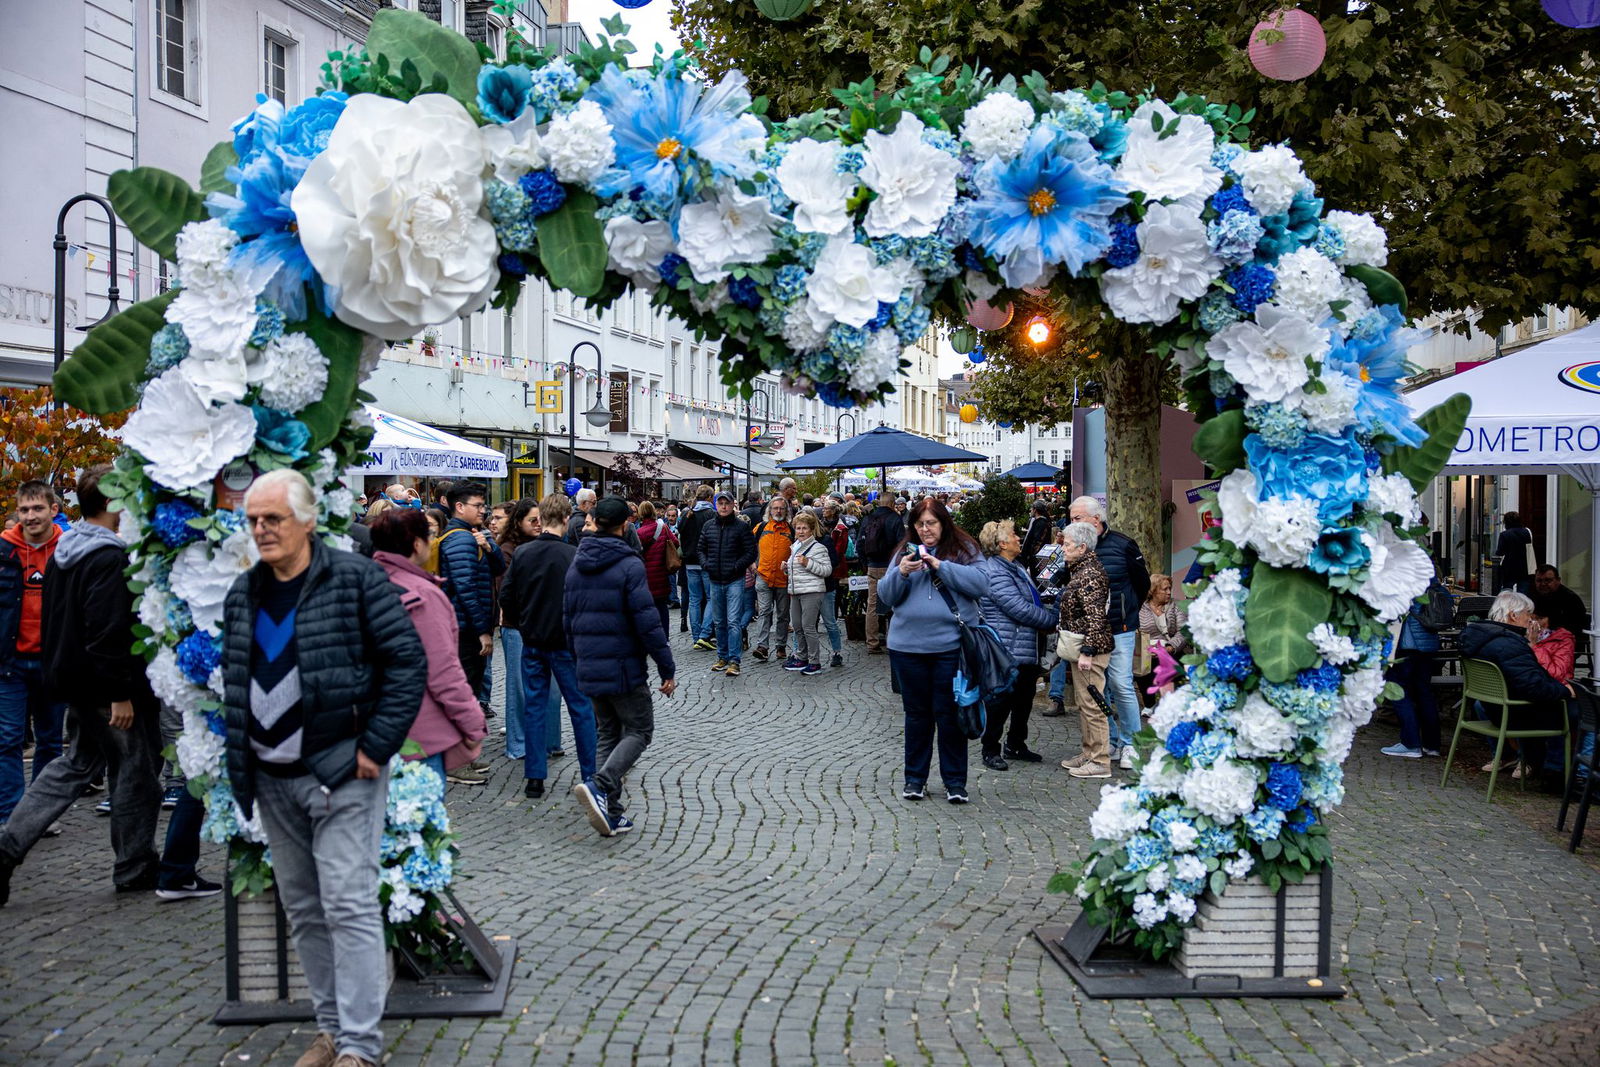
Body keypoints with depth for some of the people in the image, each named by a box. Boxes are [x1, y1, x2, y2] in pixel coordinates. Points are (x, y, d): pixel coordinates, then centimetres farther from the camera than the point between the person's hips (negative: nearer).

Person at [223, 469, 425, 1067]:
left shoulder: (355, 579, -9)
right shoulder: (243, 594, 11)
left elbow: (408, 661, -11)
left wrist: (376, 747, -14)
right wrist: (240, 759, 13)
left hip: (341, 774, -7)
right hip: (273, 780, 7)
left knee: (349, 907, -8)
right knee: (303, 911, 13)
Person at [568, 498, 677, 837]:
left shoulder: (576, 566, 8)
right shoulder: (629, 565, -13)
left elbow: (567, 620, 13)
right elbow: (647, 621, -16)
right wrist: (667, 668, -11)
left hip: (590, 667, 7)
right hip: (624, 665, -7)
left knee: (609, 734, 15)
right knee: (639, 730, 3)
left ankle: (612, 814, 12)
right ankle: (600, 787, -19)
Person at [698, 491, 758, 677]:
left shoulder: (741, 527, -4)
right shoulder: (708, 527, 9)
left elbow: (751, 552, -5)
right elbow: (700, 549, 17)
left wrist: (736, 567, -15)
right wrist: (706, 564, -1)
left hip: (734, 581, -5)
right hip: (715, 581, 5)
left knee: (733, 622, -10)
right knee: (719, 622, 13)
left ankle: (733, 661, -9)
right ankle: (722, 656, 24)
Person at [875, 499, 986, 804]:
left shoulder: (964, 550, 3)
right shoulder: (905, 552, 10)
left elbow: (980, 584, -10)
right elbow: (887, 596, 7)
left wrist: (941, 566, -15)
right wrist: (901, 573, -12)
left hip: (951, 646, -3)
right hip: (908, 646, 3)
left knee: (949, 714, 1)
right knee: (917, 714, 12)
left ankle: (955, 781, 11)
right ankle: (915, 778, 21)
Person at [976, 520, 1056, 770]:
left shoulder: (1015, 566, 16)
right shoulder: (995, 573, -18)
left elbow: (1033, 601, 25)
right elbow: (1021, 609, -21)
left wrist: (1047, 619, 7)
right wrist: (1054, 620, -11)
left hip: (1026, 650, 10)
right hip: (1007, 652, -10)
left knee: (1024, 700, 17)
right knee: (1000, 702, -2)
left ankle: (1016, 745, 30)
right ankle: (990, 751, 8)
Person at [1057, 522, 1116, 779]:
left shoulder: (1090, 574, -18)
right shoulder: (1079, 569, 14)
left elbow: (1095, 616, -24)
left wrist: (1087, 652, -25)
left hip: (1090, 649, -11)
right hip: (1080, 647, 11)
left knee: (1091, 704, -6)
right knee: (1081, 702, 18)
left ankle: (1100, 761, -1)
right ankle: (1089, 752, 28)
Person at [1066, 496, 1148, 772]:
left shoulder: (1122, 544, -5)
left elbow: (1142, 583, 6)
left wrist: (1126, 613, 9)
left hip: (1118, 630, -4)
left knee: (1121, 685, -7)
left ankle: (1129, 744, 5)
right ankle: (1110, 743, 19)